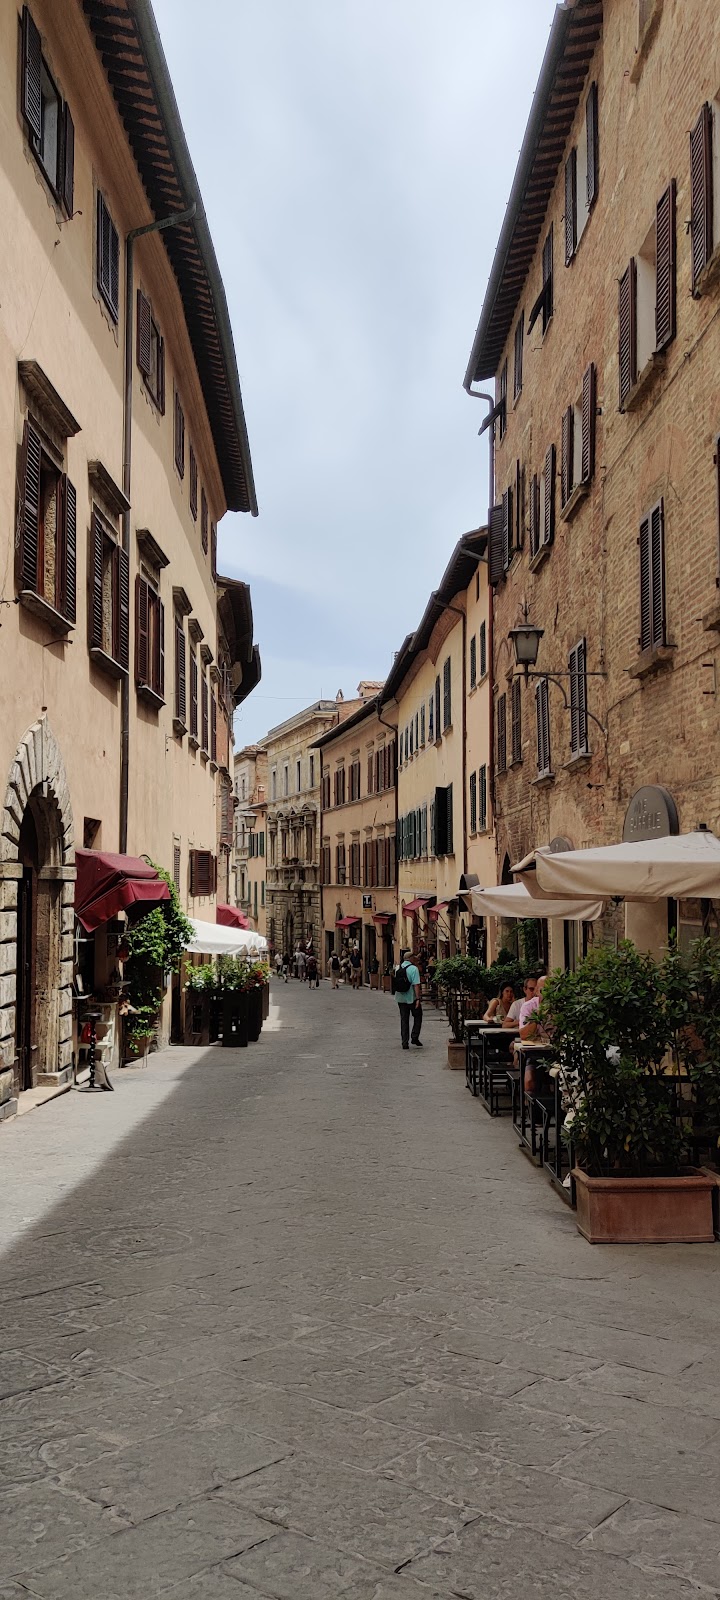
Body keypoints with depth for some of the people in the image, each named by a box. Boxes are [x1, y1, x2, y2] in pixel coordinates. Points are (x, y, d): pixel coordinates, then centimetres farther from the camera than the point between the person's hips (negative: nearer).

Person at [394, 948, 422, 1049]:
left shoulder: (398, 968, 4)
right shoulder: (413, 968, -14)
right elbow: (416, 984, -19)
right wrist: (418, 998, -18)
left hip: (400, 998, 5)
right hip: (411, 998, -5)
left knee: (404, 1020, 10)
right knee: (417, 1017, 14)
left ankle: (405, 1043, 8)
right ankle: (414, 1037, 5)